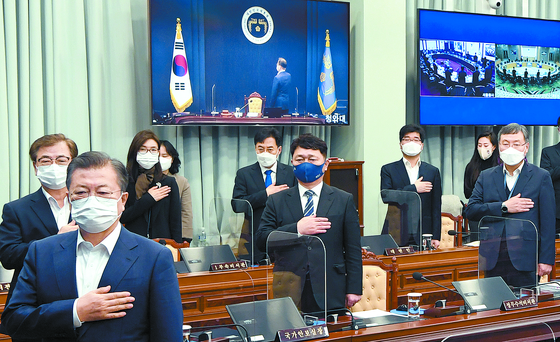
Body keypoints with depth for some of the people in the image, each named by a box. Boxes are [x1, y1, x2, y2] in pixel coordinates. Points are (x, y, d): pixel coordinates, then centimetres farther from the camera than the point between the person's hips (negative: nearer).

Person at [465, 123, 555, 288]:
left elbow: (548, 221, 0)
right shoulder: (486, 176, 12)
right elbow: (470, 211, 2)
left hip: (524, 260, -2)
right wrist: (503, 207, -10)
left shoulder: (541, 177, 4)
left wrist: (546, 260, -5)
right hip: (493, 259, 3)